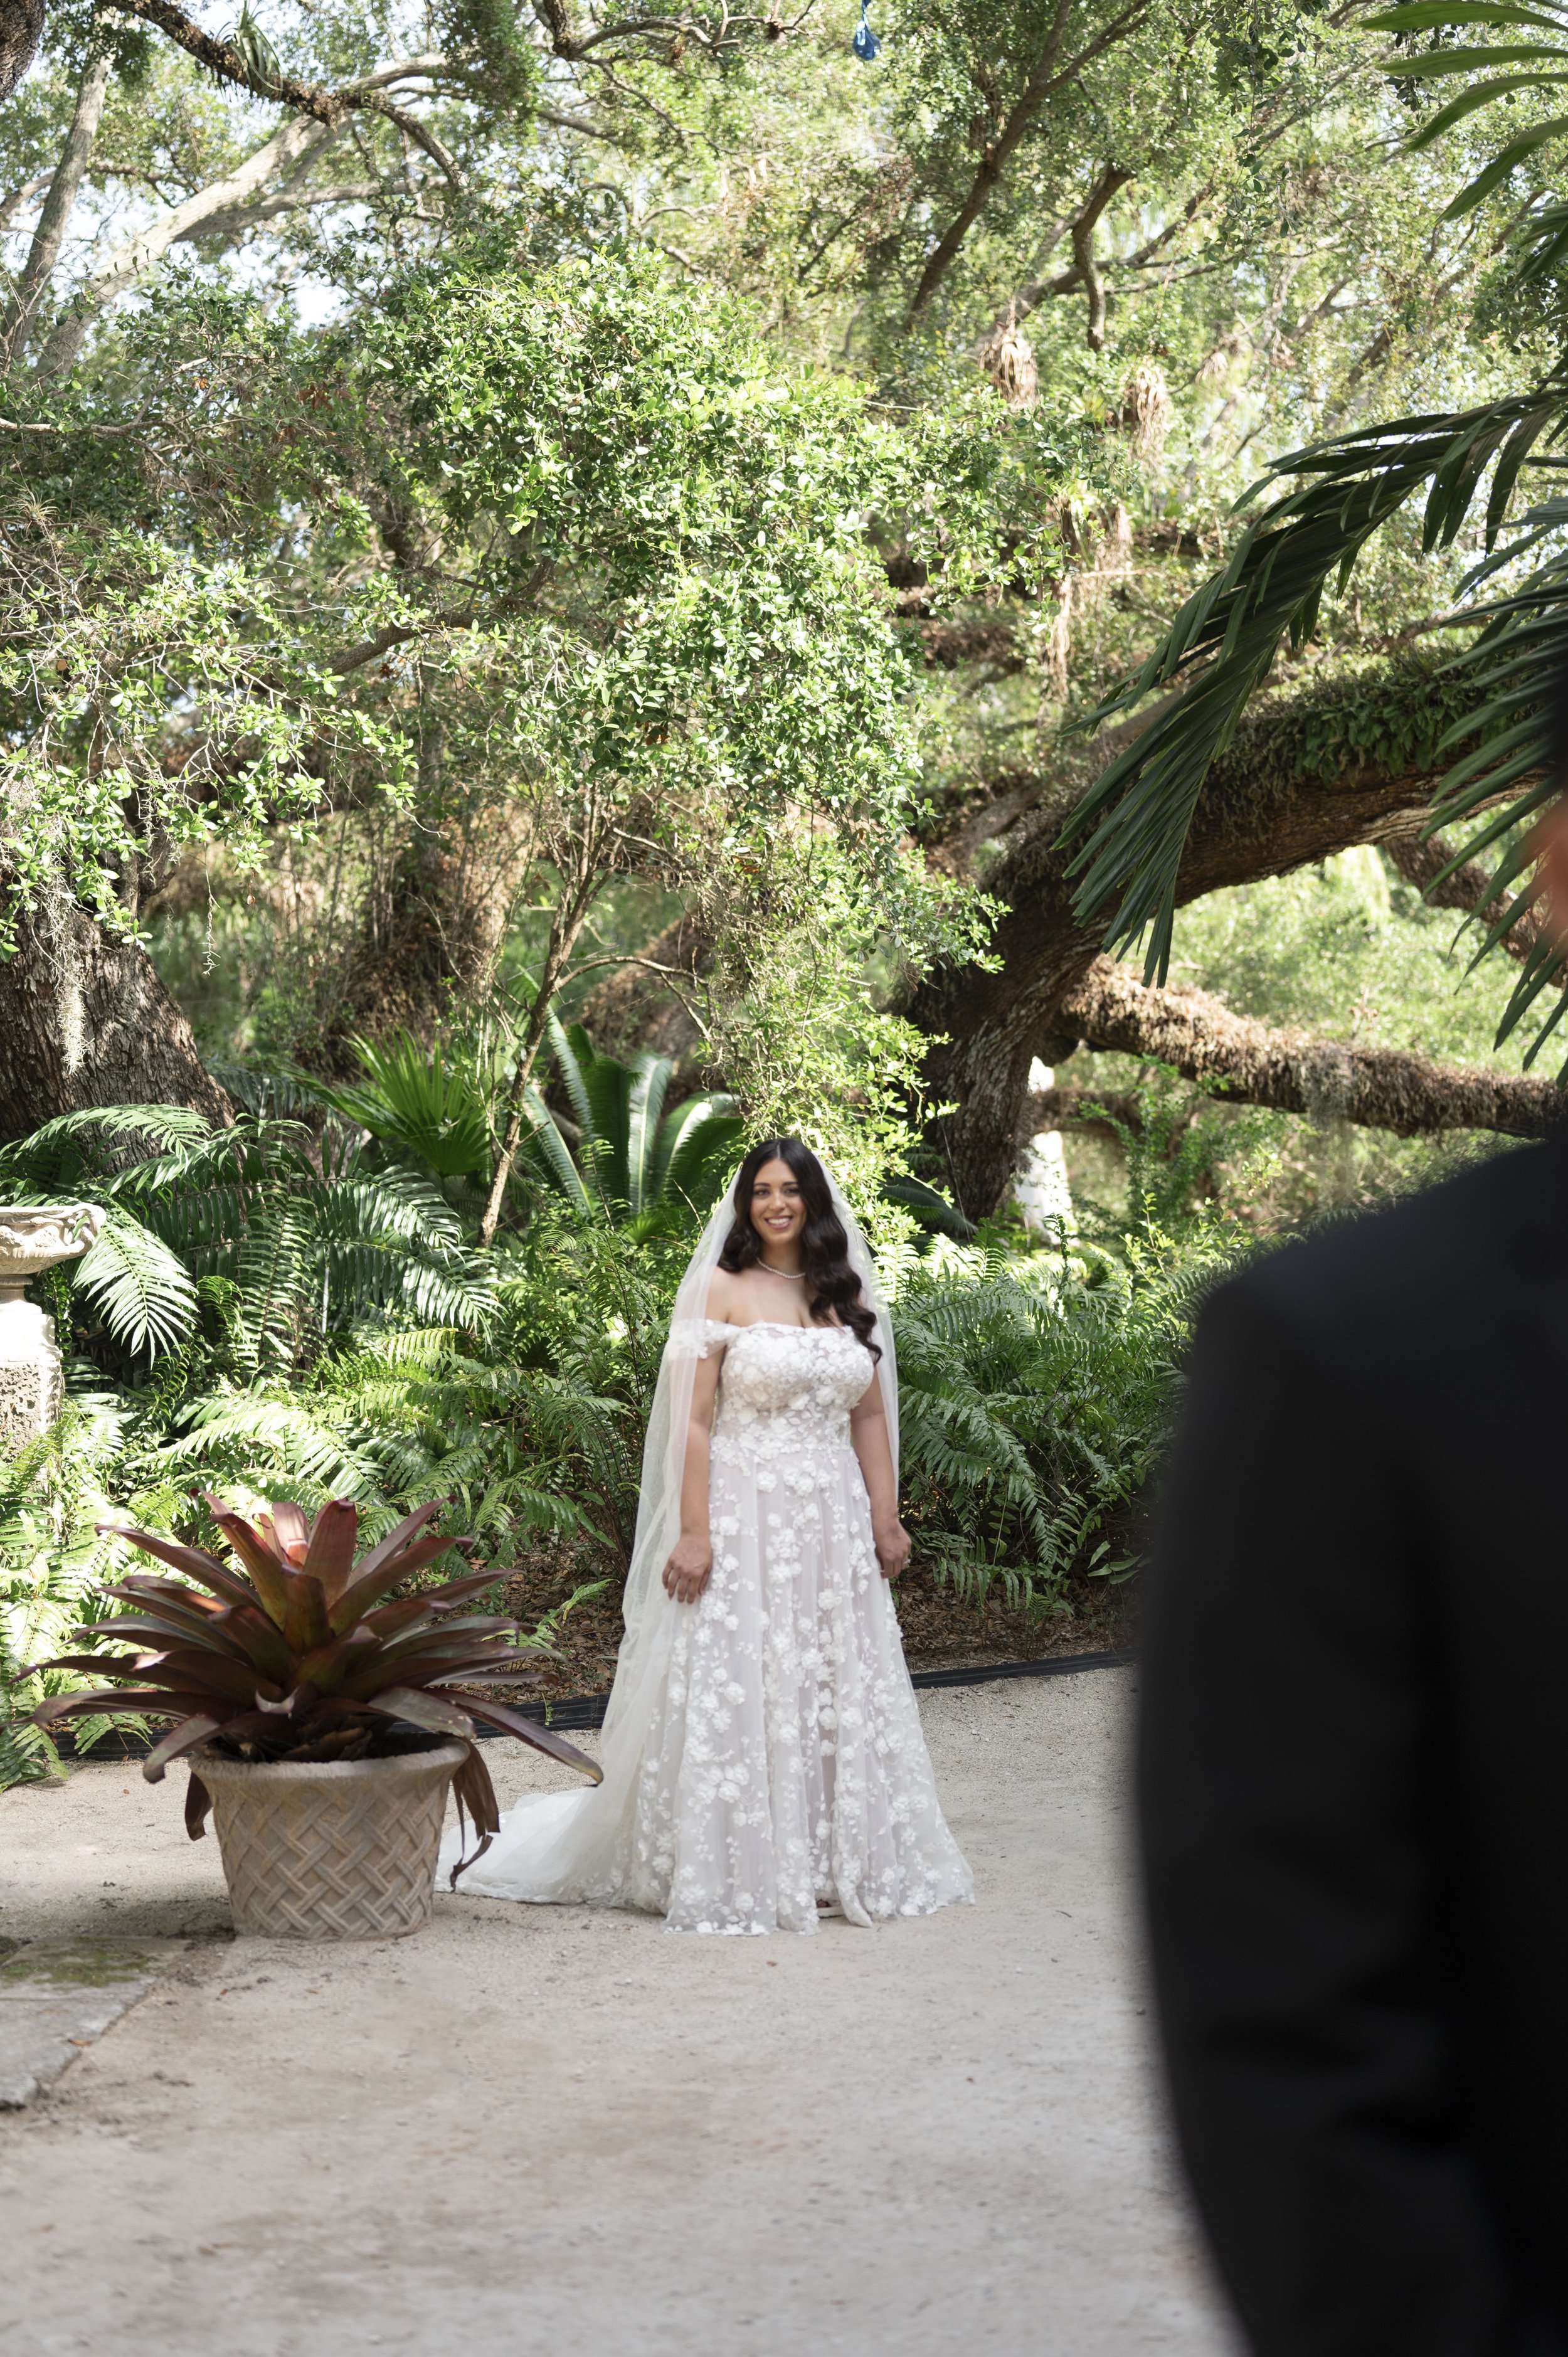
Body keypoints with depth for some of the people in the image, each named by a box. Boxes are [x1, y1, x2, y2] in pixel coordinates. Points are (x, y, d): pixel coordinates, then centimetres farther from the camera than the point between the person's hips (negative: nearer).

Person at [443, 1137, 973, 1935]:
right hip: (744, 1517, -5)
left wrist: (886, 1519, 8)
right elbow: (692, 1421, -8)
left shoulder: (846, 1296, 12)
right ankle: (735, 1876, 5)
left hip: (833, 1524, 5)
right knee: (736, 1691, -3)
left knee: (838, 1694, 8)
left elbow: (870, 1416, 15)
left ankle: (834, 1864, 18)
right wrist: (693, 1532, -15)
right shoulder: (723, 1291, -3)